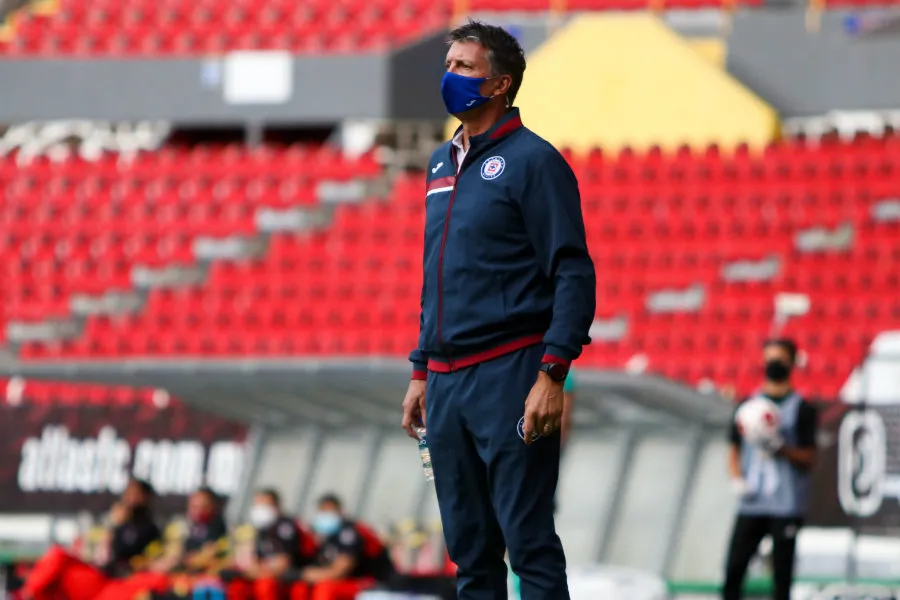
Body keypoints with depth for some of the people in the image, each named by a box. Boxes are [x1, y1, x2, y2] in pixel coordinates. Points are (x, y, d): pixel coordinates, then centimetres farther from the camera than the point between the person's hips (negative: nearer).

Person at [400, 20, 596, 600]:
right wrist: (421, 371, 19)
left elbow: (574, 274, -11)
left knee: (529, 541, -8)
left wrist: (552, 375, -19)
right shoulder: (441, 164, 17)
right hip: (447, 381, 8)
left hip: (509, 376, -8)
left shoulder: (532, 160, -6)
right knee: (468, 547, 9)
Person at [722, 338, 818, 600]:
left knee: (782, 574, -2)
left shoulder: (801, 409, 2)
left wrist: (782, 449, -18)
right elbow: (735, 451, 17)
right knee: (734, 567, -3)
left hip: (786, 507, -3)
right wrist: (737, 480, -2)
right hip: (751, 504, 3)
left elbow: (809, 458, -1)